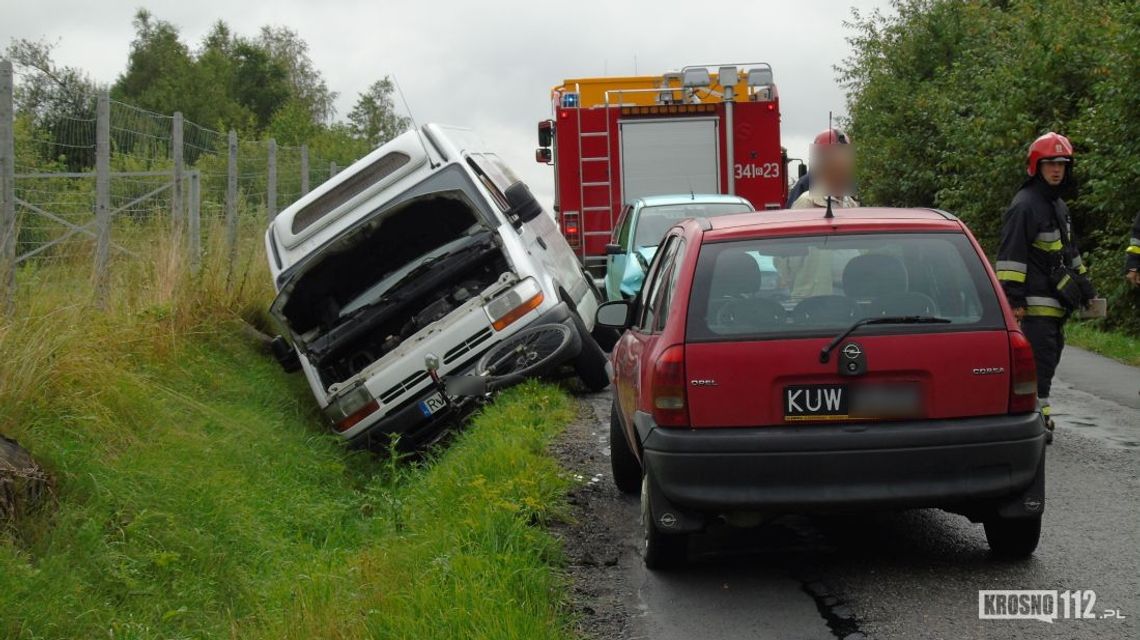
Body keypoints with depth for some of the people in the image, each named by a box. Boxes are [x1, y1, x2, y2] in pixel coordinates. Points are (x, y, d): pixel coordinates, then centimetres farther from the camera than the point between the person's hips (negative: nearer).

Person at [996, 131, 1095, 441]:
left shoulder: (1059, 205, 20)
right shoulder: (1024, 205, -11)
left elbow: (1070, 252, 30)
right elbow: (1011, 255, -16)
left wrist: (1085, 286, 28)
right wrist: (1013, 297, -20)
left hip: (1056, 299, 10)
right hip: (1036, 301, -10)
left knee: (1051, 355, 12)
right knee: (1040, 357, -11)